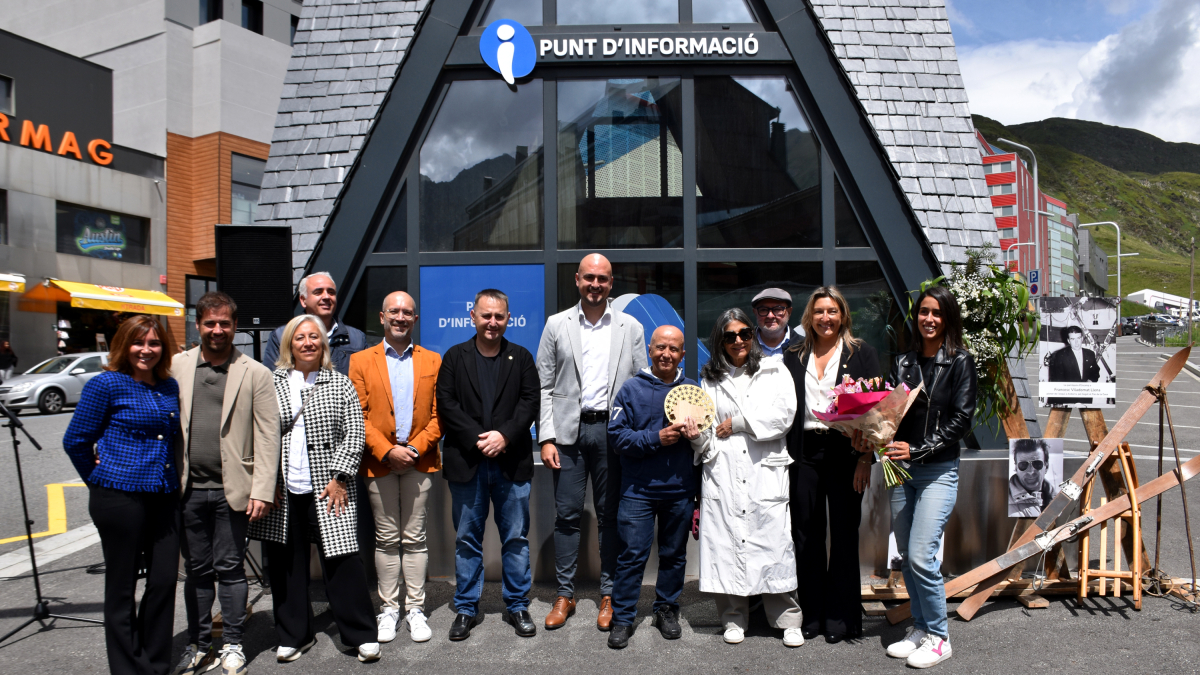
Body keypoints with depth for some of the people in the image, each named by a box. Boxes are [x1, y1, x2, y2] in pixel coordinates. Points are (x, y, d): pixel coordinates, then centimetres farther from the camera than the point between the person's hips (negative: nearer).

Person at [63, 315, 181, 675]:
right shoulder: (106, 384, -7)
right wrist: (100, 480, 6)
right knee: (122, 587, 7)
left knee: (164, 581, 8)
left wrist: (173, 479, 14)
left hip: (163, 496, 5)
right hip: (120, 497, -5)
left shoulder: (170, 386, 10)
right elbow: (76, 441, -3)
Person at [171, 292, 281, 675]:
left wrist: (262, 491, -9)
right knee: (197, 570, 13)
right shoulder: (176, 367, 6)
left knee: (230, 570, 5)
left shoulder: (255, 374, -1)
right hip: (188, 488, 2)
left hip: (231, 490, -2)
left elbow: (268, 436, -3)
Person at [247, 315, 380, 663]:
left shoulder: (340, 384, 6)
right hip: (281, 494, 2)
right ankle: (295, 636, 26)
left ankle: (361, 634, 11)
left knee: (342, 561, -3)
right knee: (285, 565, 9)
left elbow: (354, 434, 1)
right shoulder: (270, 384, 8)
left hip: (328, 491, -2)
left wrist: (339, 478, -8)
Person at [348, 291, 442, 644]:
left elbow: (438, 414, 3)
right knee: (386, 538, 7)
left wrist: (416, 448, -11)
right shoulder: (361, 361, 4)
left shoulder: (432, 361, 7)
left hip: (419, 461, 1)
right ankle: (388, 608, 19)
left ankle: (415, 608, 15)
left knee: (414, 537, 6)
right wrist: (387, 451, -12)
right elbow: (358, 416, -2)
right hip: (379, 461, 0)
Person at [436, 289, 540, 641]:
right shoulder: (455, 357, 6)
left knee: (516, 538, 8)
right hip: (466, 463, 0)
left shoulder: (521, 357, 8)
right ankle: (466, 609, 21)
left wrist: (504, 435, -15)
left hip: (512, 463, 0)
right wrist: (476, 438, -13)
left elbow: (530, 402, -1)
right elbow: (446, 403, -3)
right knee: (467, 539, 9)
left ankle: (517, 606, 21)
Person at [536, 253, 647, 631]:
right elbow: (544, 386, 5)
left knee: (610, 515, 7)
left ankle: (609, 595, 19)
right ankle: (565, 594, 17)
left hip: (612, 430, 0)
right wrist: (546, 437, -3)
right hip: (569, 430, 0)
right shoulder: (557, 325, 6)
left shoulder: (631, 328, 7)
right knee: (567, 514, 4)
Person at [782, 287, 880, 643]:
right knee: (806, 535, 7)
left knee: (843, 534, 4)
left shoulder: (861, 353, 4)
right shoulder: (794, 356, 10)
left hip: (844, 451, -2)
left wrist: (865, 458, -9)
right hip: (804, 453, 3)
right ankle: (812, 613, 20)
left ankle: (841, 616, 17)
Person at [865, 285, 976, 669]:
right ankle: (920, 627, 26)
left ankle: (939, 637, 7)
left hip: (939, 471, -5)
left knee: (921, 556, -10)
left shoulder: (960, 362, -2)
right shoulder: (903, 363, 10)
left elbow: (961, 420, -8)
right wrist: (869, 438, -11)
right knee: (906, 557, 10)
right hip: (902, 470, 5)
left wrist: (917, 450, -17)